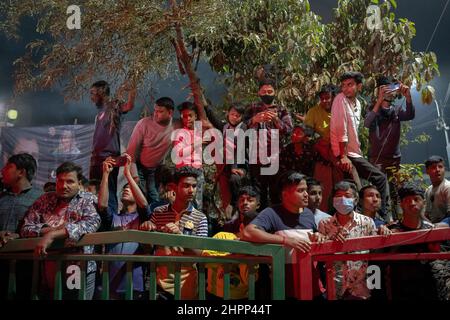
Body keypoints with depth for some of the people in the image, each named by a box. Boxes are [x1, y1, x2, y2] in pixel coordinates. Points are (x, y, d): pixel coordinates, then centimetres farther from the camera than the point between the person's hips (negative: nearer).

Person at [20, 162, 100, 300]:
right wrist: (53, 228, -15)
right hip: (47, 274, 3)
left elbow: (92, 223, -21)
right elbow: (25, 229, 3)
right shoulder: (44, 200, 7)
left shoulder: (88, 200, -2)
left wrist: (53, 234, -27)